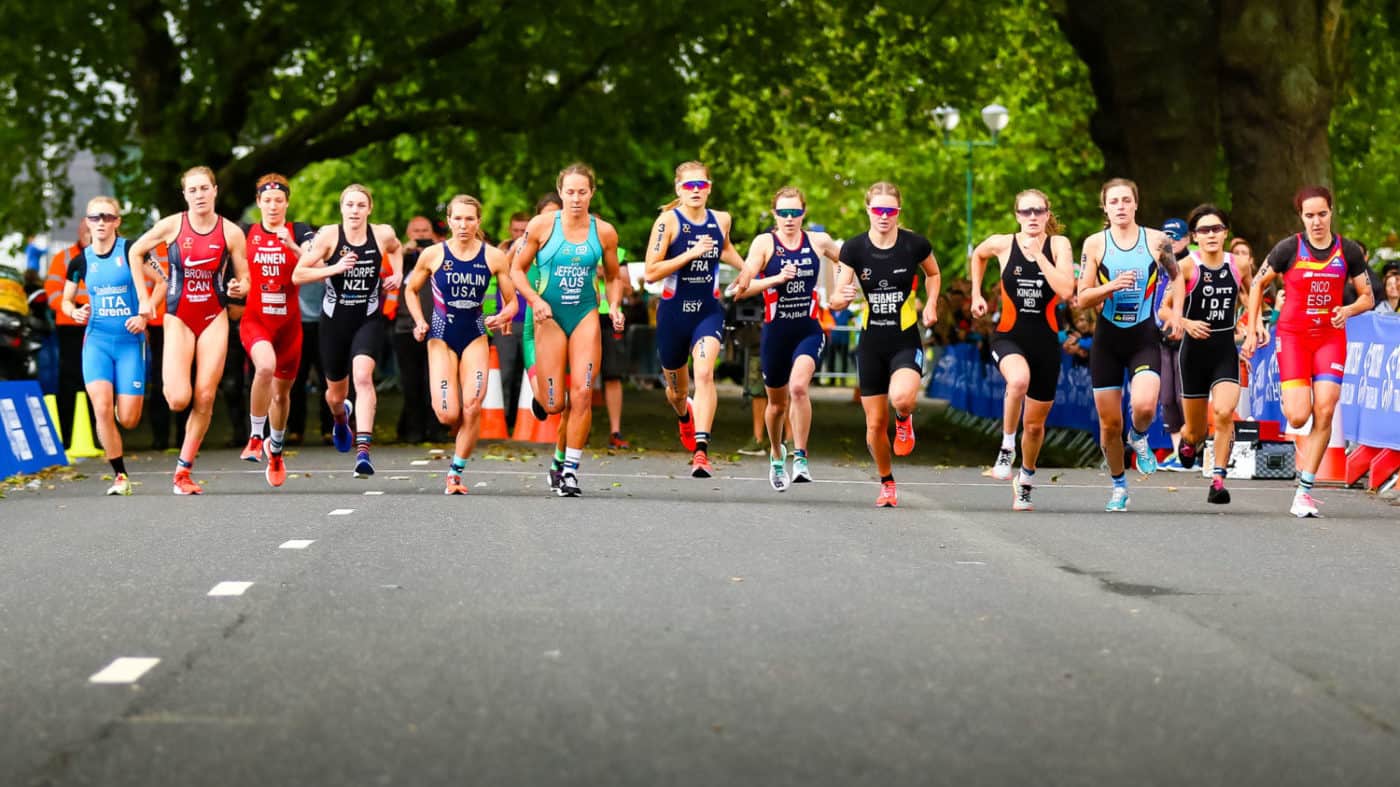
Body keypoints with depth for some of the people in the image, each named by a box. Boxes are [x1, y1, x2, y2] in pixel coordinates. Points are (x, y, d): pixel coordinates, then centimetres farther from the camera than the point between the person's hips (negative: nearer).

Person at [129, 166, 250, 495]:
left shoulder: (231, 232, -3)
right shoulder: (172, 225, -5)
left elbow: (244, 280, 4)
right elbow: (136, 252, 9)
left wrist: (238, 288, -20)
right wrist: (143, 298, 5)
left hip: (214, 319, 1)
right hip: (179, 319, -1)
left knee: (204, 399, -5)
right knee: (179, 400, -14)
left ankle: (183, 472, 5)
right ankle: (168, 380, 24)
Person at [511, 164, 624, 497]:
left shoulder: (604, 232, 2)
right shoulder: (541, 226, -5)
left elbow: (613, 277, 15)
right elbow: (517, 270, 2)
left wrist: (614, 306, -3)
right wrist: (535, 301, -14)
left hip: (585, 316, 1)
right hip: (550, 316, -1)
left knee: (582, 395, -11)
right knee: (554, 405, -3)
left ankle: (570, 469, -2)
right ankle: (539, 392, 36)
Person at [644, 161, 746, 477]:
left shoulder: (721, 220, 3)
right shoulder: (668, 221, -10)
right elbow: (651, 272, -16)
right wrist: (691, 253, -23)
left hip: (709, 311, 1)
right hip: (674, 312, -1)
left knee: (704, 373, -24)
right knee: (676, 385, 17)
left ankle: (701, 450, -29)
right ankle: (685, 415, 55)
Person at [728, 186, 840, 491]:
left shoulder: (819, 242, 2)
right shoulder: (765, 243, -5)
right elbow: (742, 288, -14)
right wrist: (777, 278, -26)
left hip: (809, 330, 0)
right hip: (776, 331, 0)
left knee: (798, 387, -27)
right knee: (777, 403, 13)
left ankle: (800, 457, -18)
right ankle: (777, 455, 40)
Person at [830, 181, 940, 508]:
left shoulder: (915, 244, -8)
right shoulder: (854, 248, -6)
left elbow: (933, 274, 14)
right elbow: (835, 301, -6)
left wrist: (931, 304, -2)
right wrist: (844, 296, -28)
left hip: (907, 342, -2)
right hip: (871, 344, 2)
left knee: (901, 398, -31)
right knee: (875, 424, 4)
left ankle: (905, 420, 7)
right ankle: (887, 483, 29)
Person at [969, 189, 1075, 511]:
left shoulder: (1058, 245, -5)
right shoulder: (1002, 244, -3)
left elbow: (1066, 291, -19)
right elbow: (977, 255, 21)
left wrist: (1039, 254, -19)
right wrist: (976, 294, 15)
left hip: (1045, 340, 1)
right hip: (1009, 336, -1)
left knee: (1035, 423, 11)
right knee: (1019, 379, -38)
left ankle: (1026, 481, 37)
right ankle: (1007, 447, -18)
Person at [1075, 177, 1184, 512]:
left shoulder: (1156, 240, 0)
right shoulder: (1095, 244, -1)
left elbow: (1176, 275, 19)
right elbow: (1082, 299, -2)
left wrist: (1176, 313, 6)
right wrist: (1111, 286, -19)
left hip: (1144, 337, -1)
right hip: (1108, 337, 1)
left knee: (1144, 406, -25)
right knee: (1109, 423, 4)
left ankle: (1138, 438, 12)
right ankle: (1119, 486, 26)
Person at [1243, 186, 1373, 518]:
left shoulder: (1349, 251, 0)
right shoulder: (1289, 248, -5)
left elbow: (1368, 297, 8)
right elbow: (1258, 283, 8)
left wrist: (1349, 310, -14)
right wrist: (1252, 328, 3)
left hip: (1331, 336, 2)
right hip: (1293, 336, -2)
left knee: (1325, 412, -11)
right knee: (1298, 416, -15)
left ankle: (1305, 491, -4)